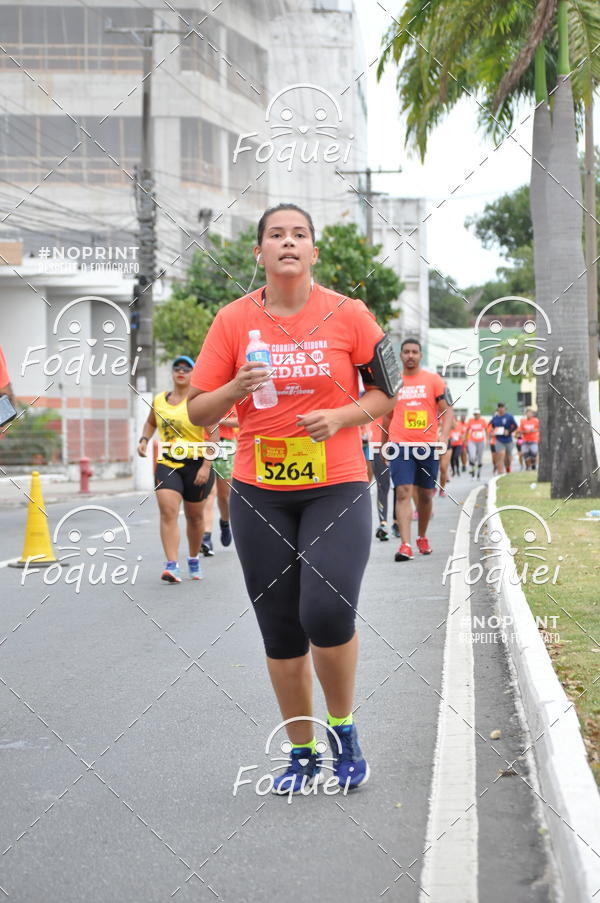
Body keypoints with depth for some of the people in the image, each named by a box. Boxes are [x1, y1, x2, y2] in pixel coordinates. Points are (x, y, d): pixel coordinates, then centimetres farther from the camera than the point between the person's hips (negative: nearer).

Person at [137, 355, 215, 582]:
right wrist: (144, 440, 8)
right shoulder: (159, 400, 7)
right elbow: (151, 422, 28)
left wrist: (206, 466, -19)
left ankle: (194, 560, 33)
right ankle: (172, 565, -20)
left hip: (195, 464, -3)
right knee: (167, 511, -15)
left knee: (194, 515, 11)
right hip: (167, 464, 3)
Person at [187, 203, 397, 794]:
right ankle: (302, 754, 24)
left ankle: (344, 731, 10)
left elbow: (385, 391, 7)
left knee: (326, 612, -18)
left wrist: (340, 417, -11)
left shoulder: (348, 315, -1)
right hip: (259, 494, 2)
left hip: (337, 488, -2)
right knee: (280, 630, 6)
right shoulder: (234, 320, 1)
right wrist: (235, 390, -17)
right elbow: (197, 411, 3)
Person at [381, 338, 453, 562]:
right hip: (400, 445, 0)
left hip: (427, 445, 0)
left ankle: (422, 537, 32)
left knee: (425, 494, 11)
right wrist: (386, 444, 21)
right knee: (403, 492, -13)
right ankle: (405, 545, -18)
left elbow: (447, 410, 1)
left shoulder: (433, 380, 4)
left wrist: (443, 435, -15)